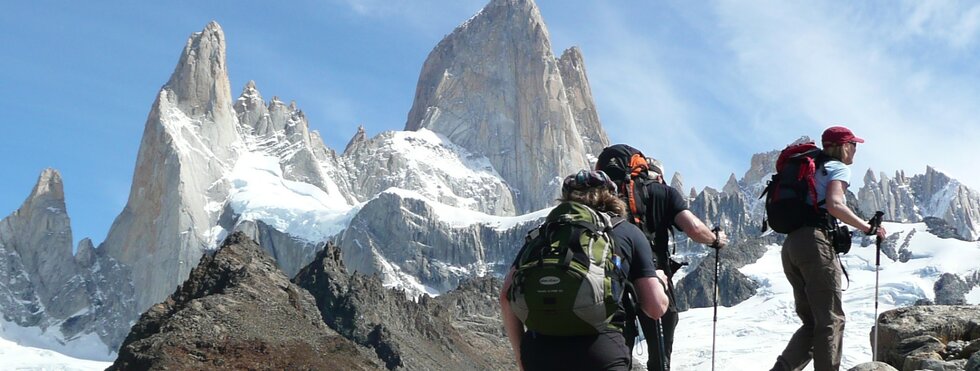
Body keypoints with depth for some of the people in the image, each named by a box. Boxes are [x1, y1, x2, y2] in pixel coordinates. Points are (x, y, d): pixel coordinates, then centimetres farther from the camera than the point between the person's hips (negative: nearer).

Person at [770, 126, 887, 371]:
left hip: (791, 244, 8)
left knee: (811, 322, 10)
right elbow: (834, 205, -15)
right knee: (830, 321, -4)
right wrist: (867, 227, -7)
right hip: (815, 242, -8)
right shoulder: (839, 168, 4)